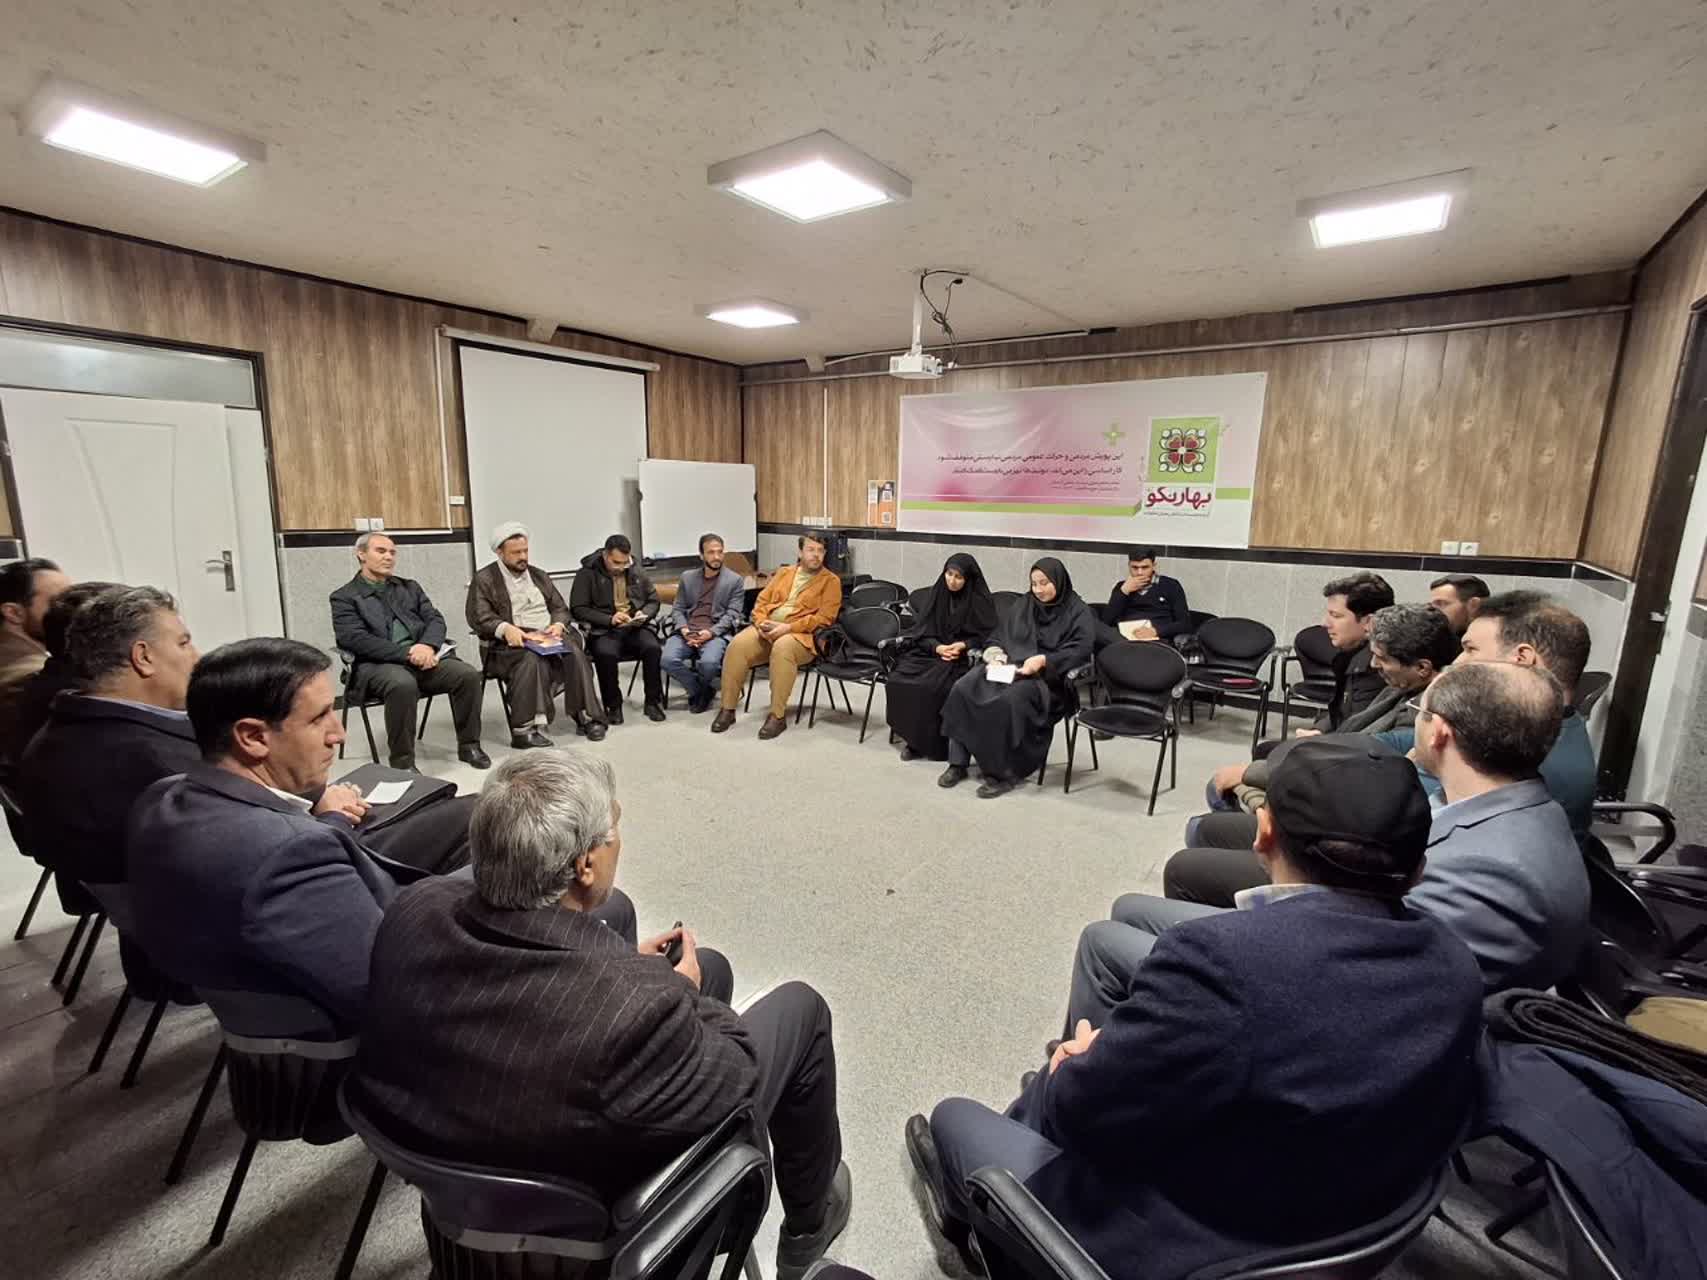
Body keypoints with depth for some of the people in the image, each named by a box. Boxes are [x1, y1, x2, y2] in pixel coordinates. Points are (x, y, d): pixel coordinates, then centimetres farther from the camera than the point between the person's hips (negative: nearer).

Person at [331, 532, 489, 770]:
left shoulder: (410, 587, 22)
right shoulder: (344, 597, 7)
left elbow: (436, 620, 10)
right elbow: (356, 639, -8)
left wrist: (427, 646, -13)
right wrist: (407, 653, -19)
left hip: (422, 656, 4)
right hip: (377, 664, -4)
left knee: (468, 674, -21)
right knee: (403, 684, -37)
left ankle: (468, 745, -5)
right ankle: (402, 762, -22)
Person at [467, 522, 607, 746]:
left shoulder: (540, 576, 23)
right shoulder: (484, 580, 7)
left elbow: (561, 608, 19)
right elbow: (479, 617, -5)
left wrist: (558, 624, -5)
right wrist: (505, 628, -25)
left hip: (548, 637, 4)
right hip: (511, 643, -4)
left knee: (575, 653, -27)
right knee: (533, 659, -37)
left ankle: (586, 717, -22)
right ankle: (526, 728, -37)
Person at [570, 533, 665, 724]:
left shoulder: (636, 571, 11)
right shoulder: (587, 573, -1)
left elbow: (653, 600, 15)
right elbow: (578, 609, -5)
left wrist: (644, 614, -7)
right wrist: (610, 619, -17)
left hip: (636, 628, 3)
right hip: (603, 630, -2)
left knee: (653, 648, -28)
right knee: (606, 654, -34)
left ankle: (653, 701, -10)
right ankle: (613, 706, -12)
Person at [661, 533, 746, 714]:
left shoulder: (735, 580, 5)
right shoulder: (687, 577, 16)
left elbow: (732, 614, -2)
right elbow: (678, 609, 13)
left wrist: (711, 632, -17)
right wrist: (683, 629, -9)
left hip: (717, 633, -3)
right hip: (687, 632, 3)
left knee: (709, 662, -34)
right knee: (668, 659, -26)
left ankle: (700, 690, 3)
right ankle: (701, 690, -1)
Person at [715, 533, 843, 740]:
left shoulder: (831, 581, 4)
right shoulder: (784, 572, 19)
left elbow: (824, 618, -8)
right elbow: (761, 601, 17)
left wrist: (788, 627, -17)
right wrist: (761, 622, -6)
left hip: (801, 634, -4)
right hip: (768, 629, 5)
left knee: (782, 648, -38)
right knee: (737, 645, -23)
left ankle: (778, 715, -28)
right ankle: (727, 708, -12)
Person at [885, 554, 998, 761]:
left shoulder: (980, 601, -3)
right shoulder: (937, 594, 8)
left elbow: (988, 635, 0)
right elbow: (923, 630, 7)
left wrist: (963, 645, -17)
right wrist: (937, 647, -14)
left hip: (964, 657, -4)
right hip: (933, 651, 4)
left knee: (933, 685, -31)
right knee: (898, 678, -20)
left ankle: (933, 743, -15)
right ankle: (914, 739, -11)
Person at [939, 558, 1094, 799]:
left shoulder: (1078, 613, 3)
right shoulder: (1023, 605, 19)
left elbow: (1080, 651, -10)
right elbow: (998, 637, 17)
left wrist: (1043, 660, -23)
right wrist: (996, 657, -5)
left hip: (1048, 678, -5)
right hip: (1008, 668, 5)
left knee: (1009, 700, -37)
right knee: (963, 688, -22)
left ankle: (1003, 772, -23)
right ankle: (958, 762, -16)